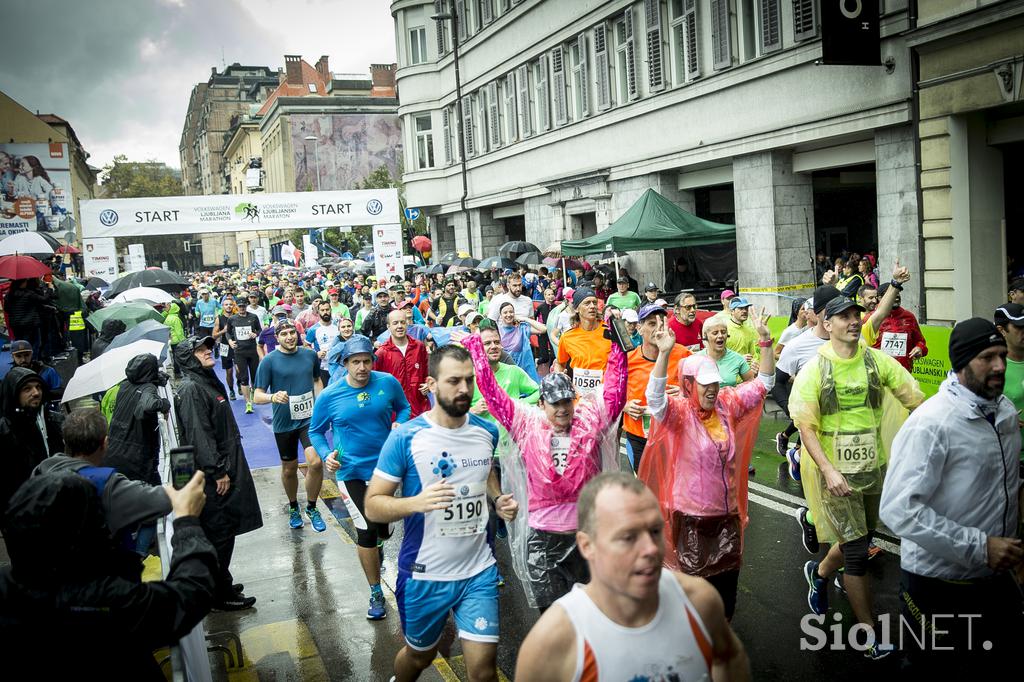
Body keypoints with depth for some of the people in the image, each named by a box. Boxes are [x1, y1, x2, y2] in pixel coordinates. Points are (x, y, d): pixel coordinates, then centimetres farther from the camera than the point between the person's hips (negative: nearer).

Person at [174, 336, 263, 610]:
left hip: (227, 468, 10)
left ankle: (221, 584, 29)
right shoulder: (190, 389, -15)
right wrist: (218, 472, -21)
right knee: (219, 533, -2)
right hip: (212, 477, -10)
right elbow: (199, 436, -21)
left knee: (224, 531, 17)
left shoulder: (209, 381, 15)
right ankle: (220, 595, 8)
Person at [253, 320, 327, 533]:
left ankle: (311, 507, 6)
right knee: (289, 468, 13)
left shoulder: (310, 355, 1)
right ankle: (293, 507, 39)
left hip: (310, 418, 1)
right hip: (284, 422, -1)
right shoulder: (269, 361, -8)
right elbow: (257, 396, -9)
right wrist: (273, 397, -30)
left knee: (315, 462, -16)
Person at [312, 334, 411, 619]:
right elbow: (315, 432, 3)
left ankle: (377, 543, 58)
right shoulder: (329, 396, -11)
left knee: (383, 528, 18)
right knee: (366, 532, -4)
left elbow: (403, 407, 9)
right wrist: (326, 455, -14)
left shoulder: (388, 383, -9)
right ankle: (376, 594, 15)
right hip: (351, 472, -2)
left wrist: (400, 423, -12)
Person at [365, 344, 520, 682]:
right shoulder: (405, 438, -16)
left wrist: (499, 500, -1)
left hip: (479, 569, 3)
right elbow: (372, 506, -14)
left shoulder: (487, 431, -2)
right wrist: (417, 502, -33)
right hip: (424, 574, -2)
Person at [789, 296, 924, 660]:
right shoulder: (813, 370, -10)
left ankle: (819, 572, 50)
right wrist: (828, 471, -23)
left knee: (861, 540, 21)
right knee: (856, 554, -1)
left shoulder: (878, 361, -2)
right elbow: (806, 427, -12)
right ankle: (869, 635, 13)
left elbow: (917, 400, -2)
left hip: (874, 469, 4)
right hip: (835, 473, -4)